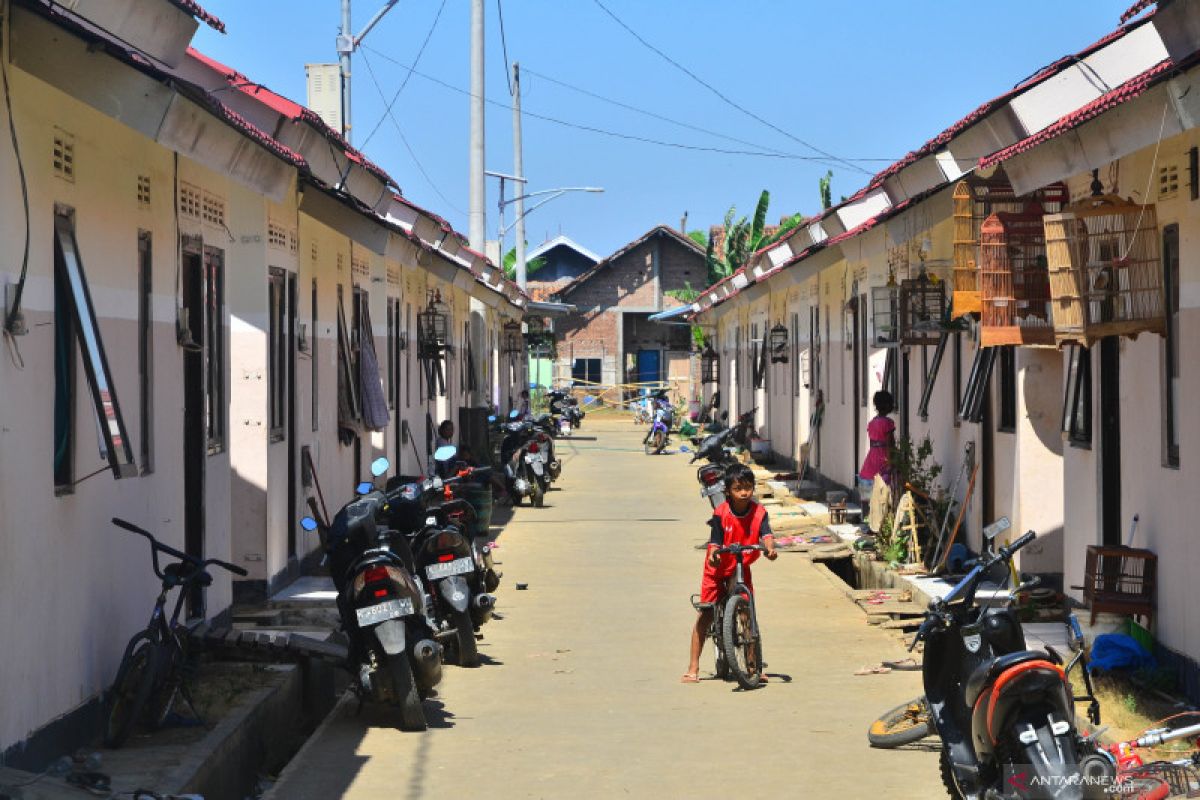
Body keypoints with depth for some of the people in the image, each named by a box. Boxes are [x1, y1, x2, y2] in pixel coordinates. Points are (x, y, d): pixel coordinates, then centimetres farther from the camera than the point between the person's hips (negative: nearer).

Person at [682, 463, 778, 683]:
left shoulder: (759, 513, -13)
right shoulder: (721, 514, -18)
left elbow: (766, 534, -28)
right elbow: (715, 541, -23)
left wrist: (770, 549, -50)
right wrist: (712, 555, -45)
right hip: (718, 568, -2)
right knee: (705, 613, -4)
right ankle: (693, 668, 1)